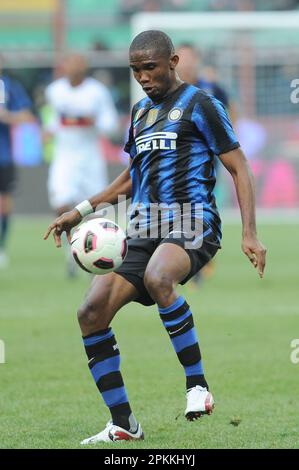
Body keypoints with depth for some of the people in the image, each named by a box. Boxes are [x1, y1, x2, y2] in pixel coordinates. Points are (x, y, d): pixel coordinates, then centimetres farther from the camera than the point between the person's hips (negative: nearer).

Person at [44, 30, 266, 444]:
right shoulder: (140, 111, 21)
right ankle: (123, 425, 0)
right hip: (145, 231, 7)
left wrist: (249, 235, -12)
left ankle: (197, 385, -30)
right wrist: (81, 211, 25)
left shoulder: (199, 104, 0)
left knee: (157, 278, -40)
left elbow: (239, 168, -2)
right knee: (91, 313, -9)